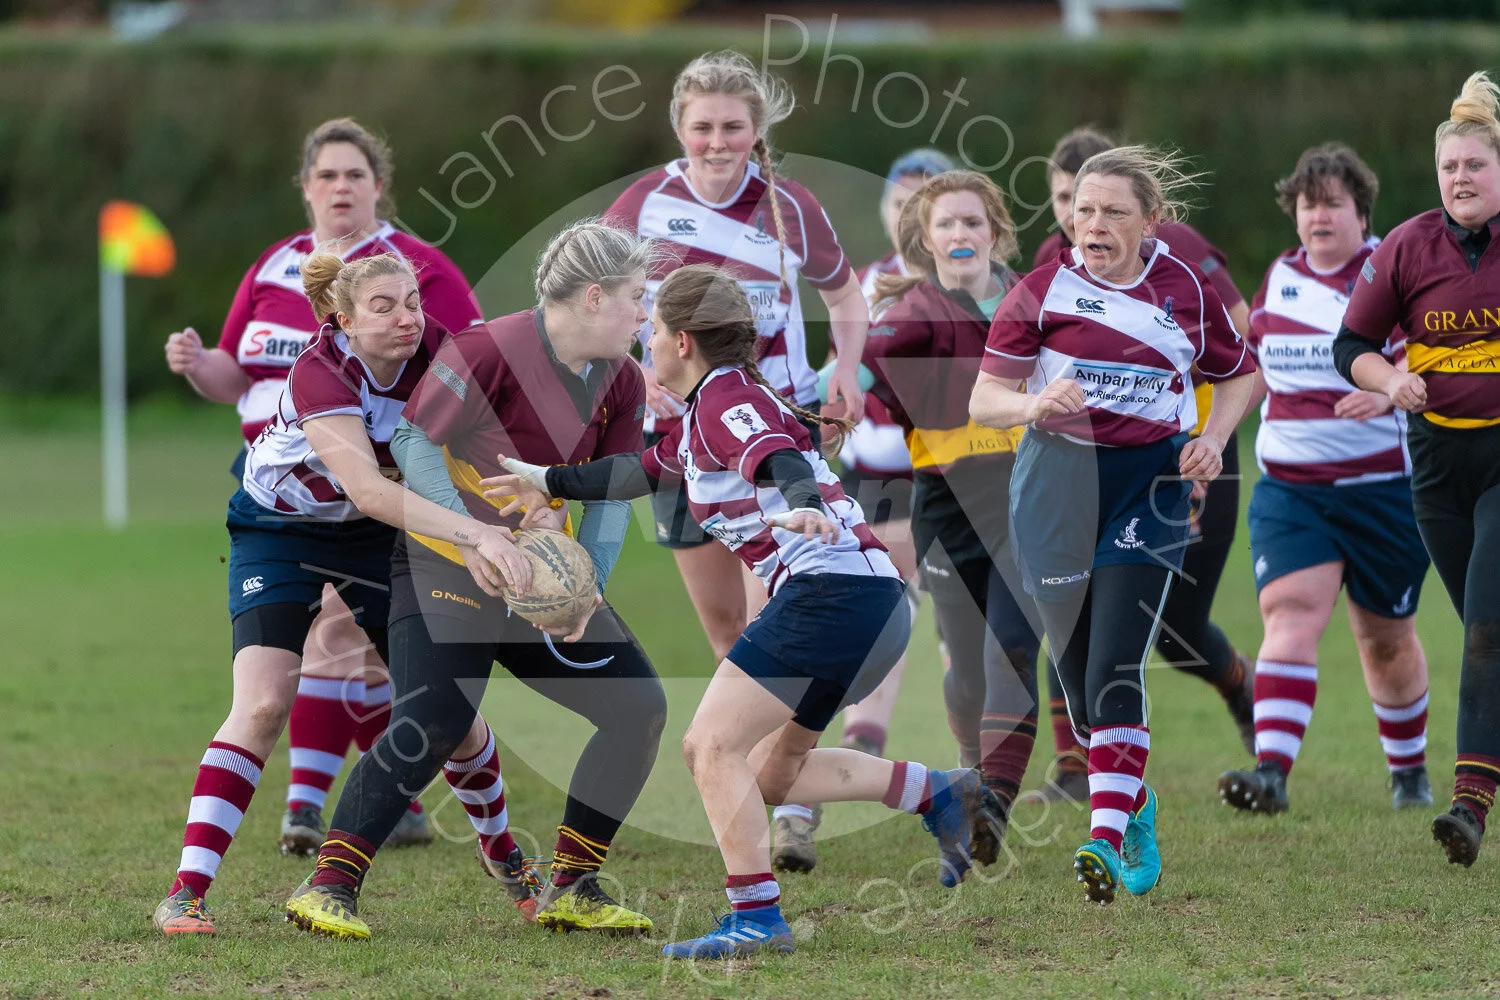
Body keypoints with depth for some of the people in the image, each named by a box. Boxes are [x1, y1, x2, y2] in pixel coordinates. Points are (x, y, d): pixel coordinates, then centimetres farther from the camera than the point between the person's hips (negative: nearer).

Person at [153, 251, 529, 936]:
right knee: (263, 704, -20)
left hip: (373, 536, 5)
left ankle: (504, 853, 30)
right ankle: (185, 893, -21)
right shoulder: (319, 374, -33)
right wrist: (470, 533, -54)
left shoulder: (433, 352, -18)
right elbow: (368, 489, -45)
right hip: (278, 529, -5)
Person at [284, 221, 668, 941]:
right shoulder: (491, 351, -19)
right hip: (446, 566, -8)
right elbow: (414, 440, -17)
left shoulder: (621, 382, 4)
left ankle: (569, 888, 9)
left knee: (639, 706, 0)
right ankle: (329, 886, -18)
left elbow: (611, 496, 7)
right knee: (434, 722, -25)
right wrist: (473, 537, -25)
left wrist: (587, 589, -8)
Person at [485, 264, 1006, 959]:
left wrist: (800, 506, -50)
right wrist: (546, 480, 43)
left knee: (711, 747, -11)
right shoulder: (704, 413, 21)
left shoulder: (726, 397, -9)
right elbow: (643, 471, 37)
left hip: (828, 590, -10)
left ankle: (756, 920, -15)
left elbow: (779, 457, -29)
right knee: (772, 772, 17)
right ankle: (938, 794, 12)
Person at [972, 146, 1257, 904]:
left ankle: (1107, 839, -20)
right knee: (1075, 669, 6)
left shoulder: (1187, 291, 2)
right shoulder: (1043, 289, -1)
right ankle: (1134, 805, 31)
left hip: (1151, 482, -1)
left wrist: (1212, 437, 0)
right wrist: (1032, 404, -22)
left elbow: (1238, 374, 18)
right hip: (1056, 484, 1)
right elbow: (983, 399, -1)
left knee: (1115, 671, -15)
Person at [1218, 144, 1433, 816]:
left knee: (1385, 636, 10)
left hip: (1382, 485, -3)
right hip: (1288, 488, 3)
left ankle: (1409, 770, 32)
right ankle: (1272, 771, -28)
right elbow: (1256, 367, 25)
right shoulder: (1280, 278, 10)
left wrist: (1387, 391, -36)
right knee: (1290, 613, -17)